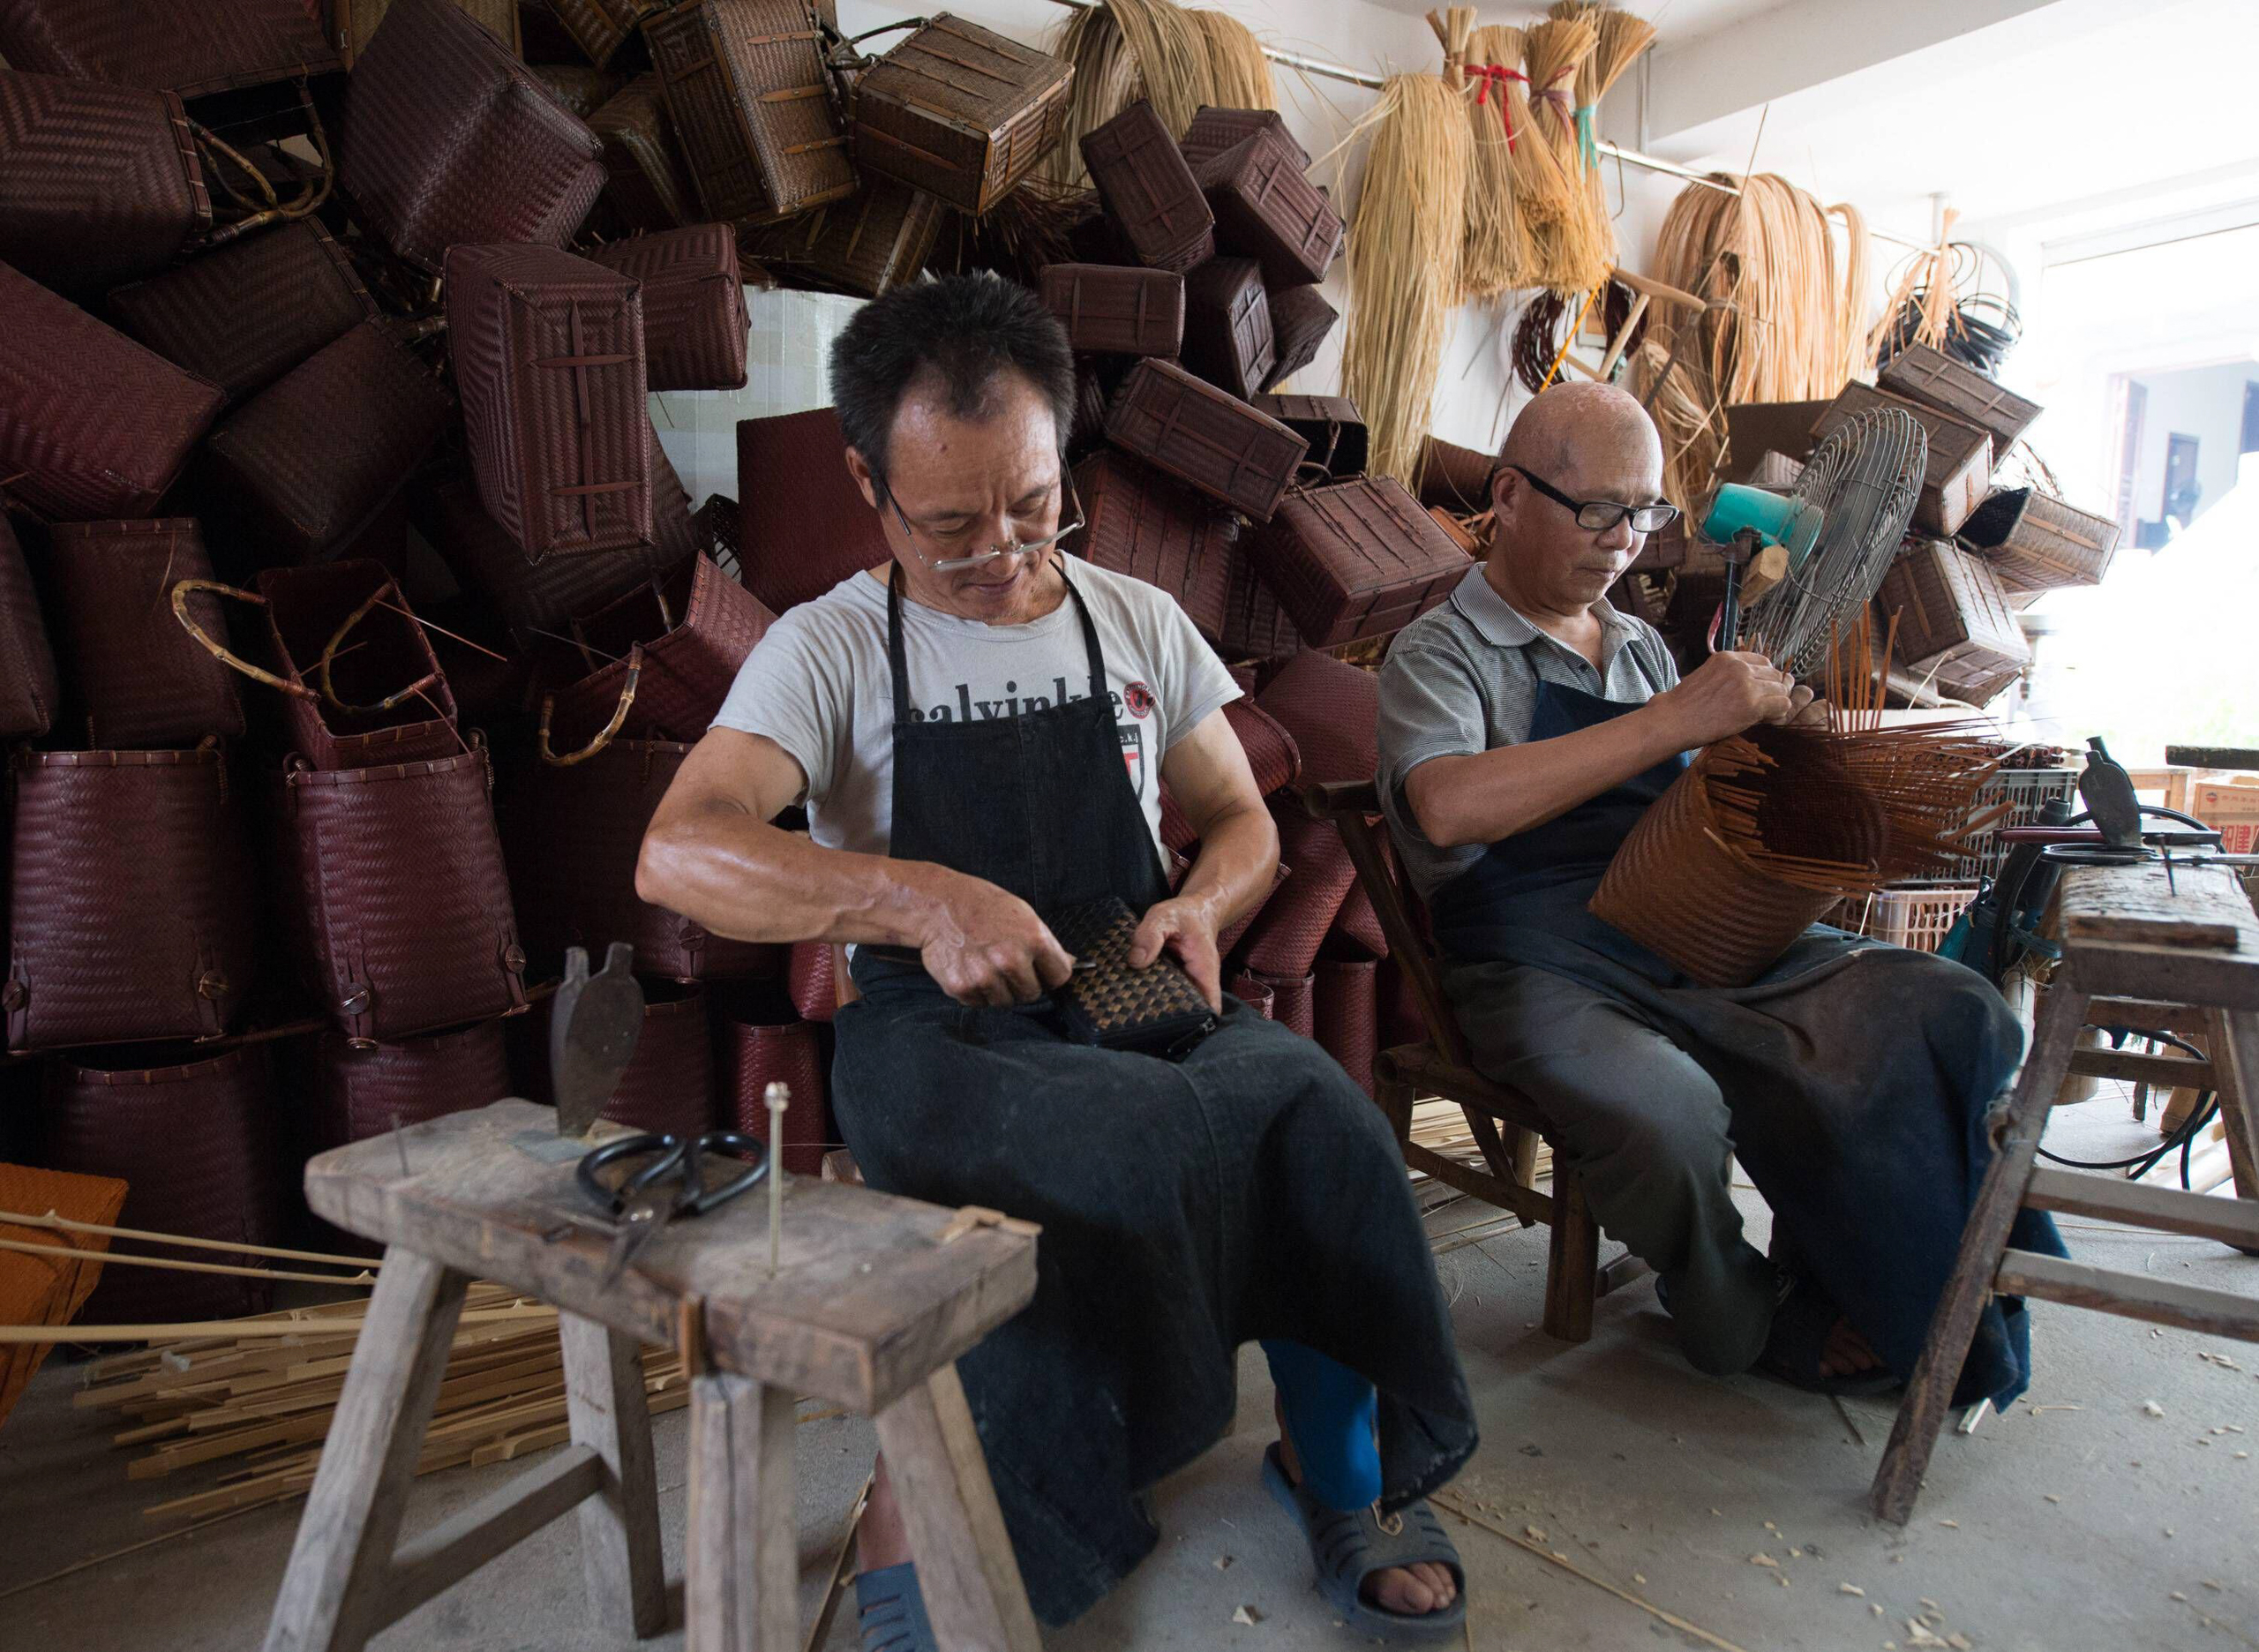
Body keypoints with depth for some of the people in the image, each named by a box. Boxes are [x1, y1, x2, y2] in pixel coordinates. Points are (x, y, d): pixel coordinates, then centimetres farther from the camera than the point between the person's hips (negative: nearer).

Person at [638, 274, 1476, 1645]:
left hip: (1134, 1010, 4)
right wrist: (918, 899, -29)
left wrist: (1200, 906, -6)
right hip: (938, 1028, -3)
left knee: (1306, 1101, -29)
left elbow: (1245, 823, 19)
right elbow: (678, 856, -14)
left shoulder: (1141, 624, 12)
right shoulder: (832, 650, 1)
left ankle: (1341, 1463, -2)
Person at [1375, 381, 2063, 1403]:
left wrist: (1769, 740, 4)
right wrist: (1676, 718, -21)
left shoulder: (1642, 649, 22)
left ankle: (1846, 1304, 5)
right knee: (1667, 1115, -35)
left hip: (1696, 935, 7)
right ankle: (1753, 1327, -1)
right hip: (1543, 964, -6)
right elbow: (1451, 806, -22)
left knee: (1959, 1018, -13)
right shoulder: (1440, 652, 0)